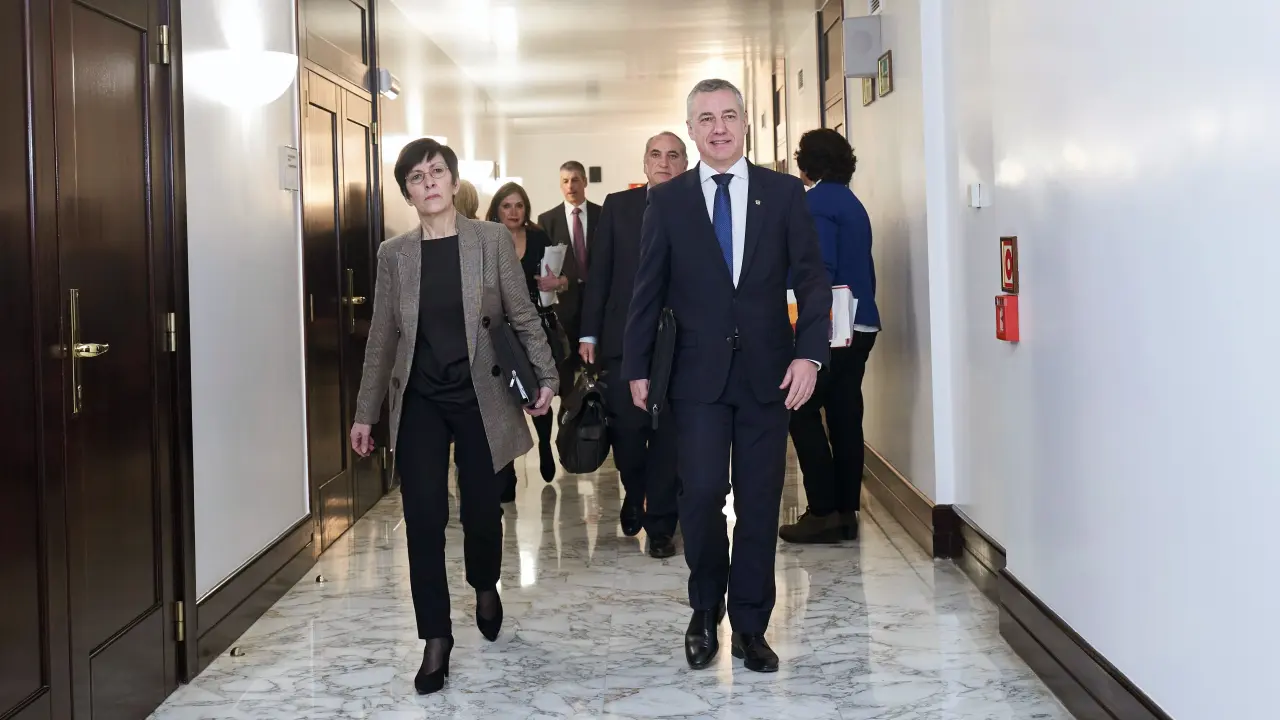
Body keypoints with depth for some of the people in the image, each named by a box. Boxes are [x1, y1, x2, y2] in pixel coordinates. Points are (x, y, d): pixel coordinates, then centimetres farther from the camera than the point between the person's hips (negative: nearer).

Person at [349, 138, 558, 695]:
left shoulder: (491, 240, -2)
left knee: (481, 510, 8)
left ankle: (485, 588, 40)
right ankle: (436, 639, 6)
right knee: (425, 520, -4)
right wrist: (365, 413, 8)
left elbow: (523, 316, 0)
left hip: (479, 398, -1)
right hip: (419, 403, 1)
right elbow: (382, 338, 8)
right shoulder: (394, 253, 3)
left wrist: (546, 375, -11)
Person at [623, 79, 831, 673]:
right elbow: (648, 290, 6)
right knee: (701, 495, -6)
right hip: (699, 374, -1)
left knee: (759, 502, 5)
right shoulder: (667, 200, 4)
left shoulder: (784, 193, 3)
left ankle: (750, 626, 18)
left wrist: (809, 354, -11)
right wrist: (637, 366, 5)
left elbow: (812, 280, 1)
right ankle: (705, 612, 18)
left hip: (768, 373, 1)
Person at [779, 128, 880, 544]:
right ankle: (846, 512, 10)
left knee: (803, 414, -5)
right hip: (860, 326, 9)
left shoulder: (816, 202, -10)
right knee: (845, 416, 8)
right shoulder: (853, 204, 17)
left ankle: (823, 513, -7)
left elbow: (820, 268, -19)